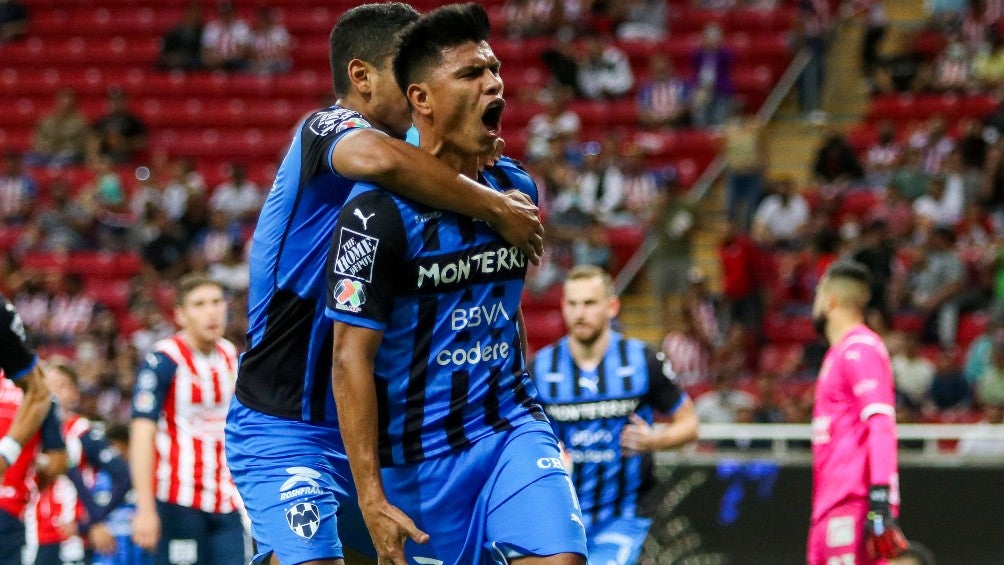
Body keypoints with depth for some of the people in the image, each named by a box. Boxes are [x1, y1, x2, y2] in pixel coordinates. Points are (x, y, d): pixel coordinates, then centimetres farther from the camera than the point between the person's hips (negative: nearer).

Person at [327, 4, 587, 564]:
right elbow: (352, 358, -16)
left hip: (511, 429, 5)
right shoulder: (379, 213, -15)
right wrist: (372, 500, -20)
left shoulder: (517, 187, 5)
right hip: (417, 450, -4)